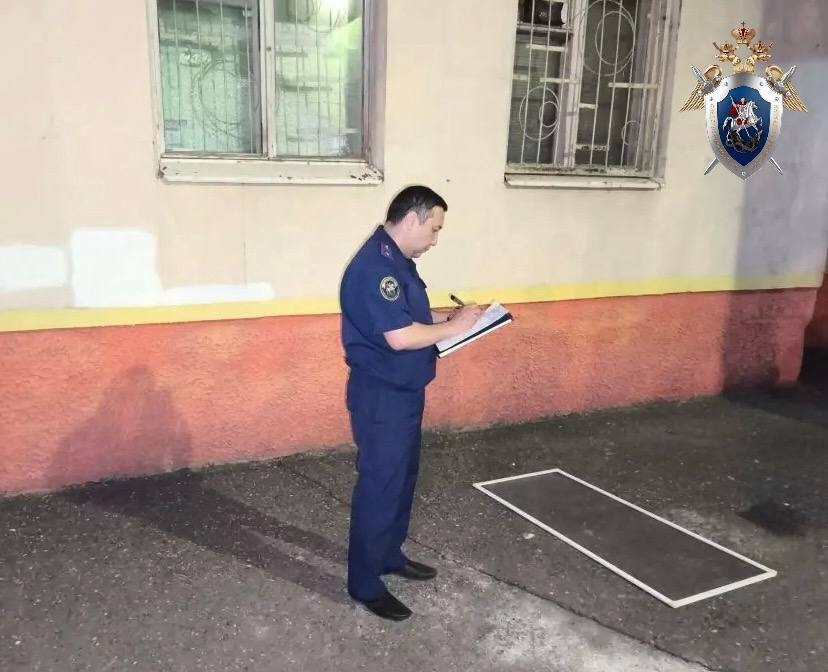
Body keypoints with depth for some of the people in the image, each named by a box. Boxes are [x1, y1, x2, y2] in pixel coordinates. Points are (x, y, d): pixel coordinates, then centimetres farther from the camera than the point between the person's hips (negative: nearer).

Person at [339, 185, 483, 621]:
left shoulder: (397, 261, 9)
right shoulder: (375, 267, -24)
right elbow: (400, 336, -29)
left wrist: (450, 315, 7)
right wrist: (454, 327, -17)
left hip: (404, 391, 10)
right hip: (380, 397, -10)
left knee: (402, 479, 20)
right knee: (379, 486, 1)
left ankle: (390, 555, 38)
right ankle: (364, 584, 16)